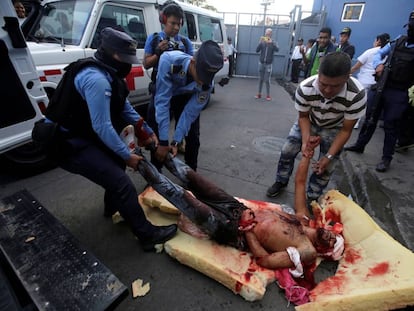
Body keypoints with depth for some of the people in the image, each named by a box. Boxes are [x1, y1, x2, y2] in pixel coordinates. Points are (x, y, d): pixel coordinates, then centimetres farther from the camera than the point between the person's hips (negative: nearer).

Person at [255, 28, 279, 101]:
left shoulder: (273, 43, -1)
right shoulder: (262, 42, 3)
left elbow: (277, 49, -19)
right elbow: (257, 50, -8)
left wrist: (271, 42, -29)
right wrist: (260, 42, -20)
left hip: (268, 64, -2)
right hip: (261, 63, 2)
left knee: (267, 80, -3)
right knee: (260, 79, 7)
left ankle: (268, 95, 5)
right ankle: (259, 93, 15)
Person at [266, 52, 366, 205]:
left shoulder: (357, 95, -37)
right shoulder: (304, 88, -35)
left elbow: (346, 130, -24)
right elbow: (303, 116, -16)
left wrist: (329, 156, -29)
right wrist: (306, 141, -30)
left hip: (334, 129, -1)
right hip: (309, 122, 1)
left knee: (326, 168, -4)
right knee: (287, 151, -4)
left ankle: (311, 198, 20)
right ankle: (281, 182, 23)